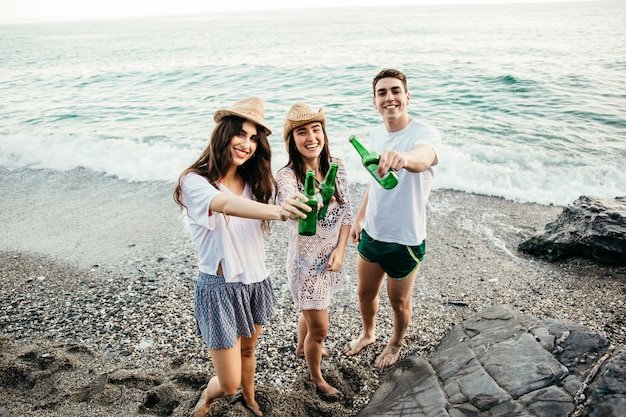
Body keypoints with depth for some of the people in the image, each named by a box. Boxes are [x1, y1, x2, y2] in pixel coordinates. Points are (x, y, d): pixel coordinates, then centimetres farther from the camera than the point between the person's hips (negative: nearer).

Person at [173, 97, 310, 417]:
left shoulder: (252, 181, 1)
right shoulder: (195, 181, -21)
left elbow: (256, 224, -8)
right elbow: (226, 205, -41)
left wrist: (292, 207, -27)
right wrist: (277, 211, -59)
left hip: (255, 281, 6)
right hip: (220, 287, -5)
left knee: (248, 349, 27)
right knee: (228, 384, 6)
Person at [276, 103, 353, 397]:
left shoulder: (335, 165, -8)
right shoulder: (287, 176, -25)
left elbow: (346, 211, 0)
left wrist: (340, 251, -8)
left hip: (331, 257, 5)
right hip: (306, 261, -5)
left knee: (311, 311, 29)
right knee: (319, 328, 8)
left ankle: (302, 348, 59)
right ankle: (316, 377, 38)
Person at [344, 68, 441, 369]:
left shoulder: (425, 133, -21)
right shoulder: (375, 134, 1)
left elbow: (422, 158, -47)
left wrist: (403, 158, -70)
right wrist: (359, 217, 16)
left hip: (405, 241, -5)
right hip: (371, 233, 6)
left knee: (399, 302, 16)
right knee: (365, 292, 23)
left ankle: (395, 344, 47)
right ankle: (367, 333, 53)